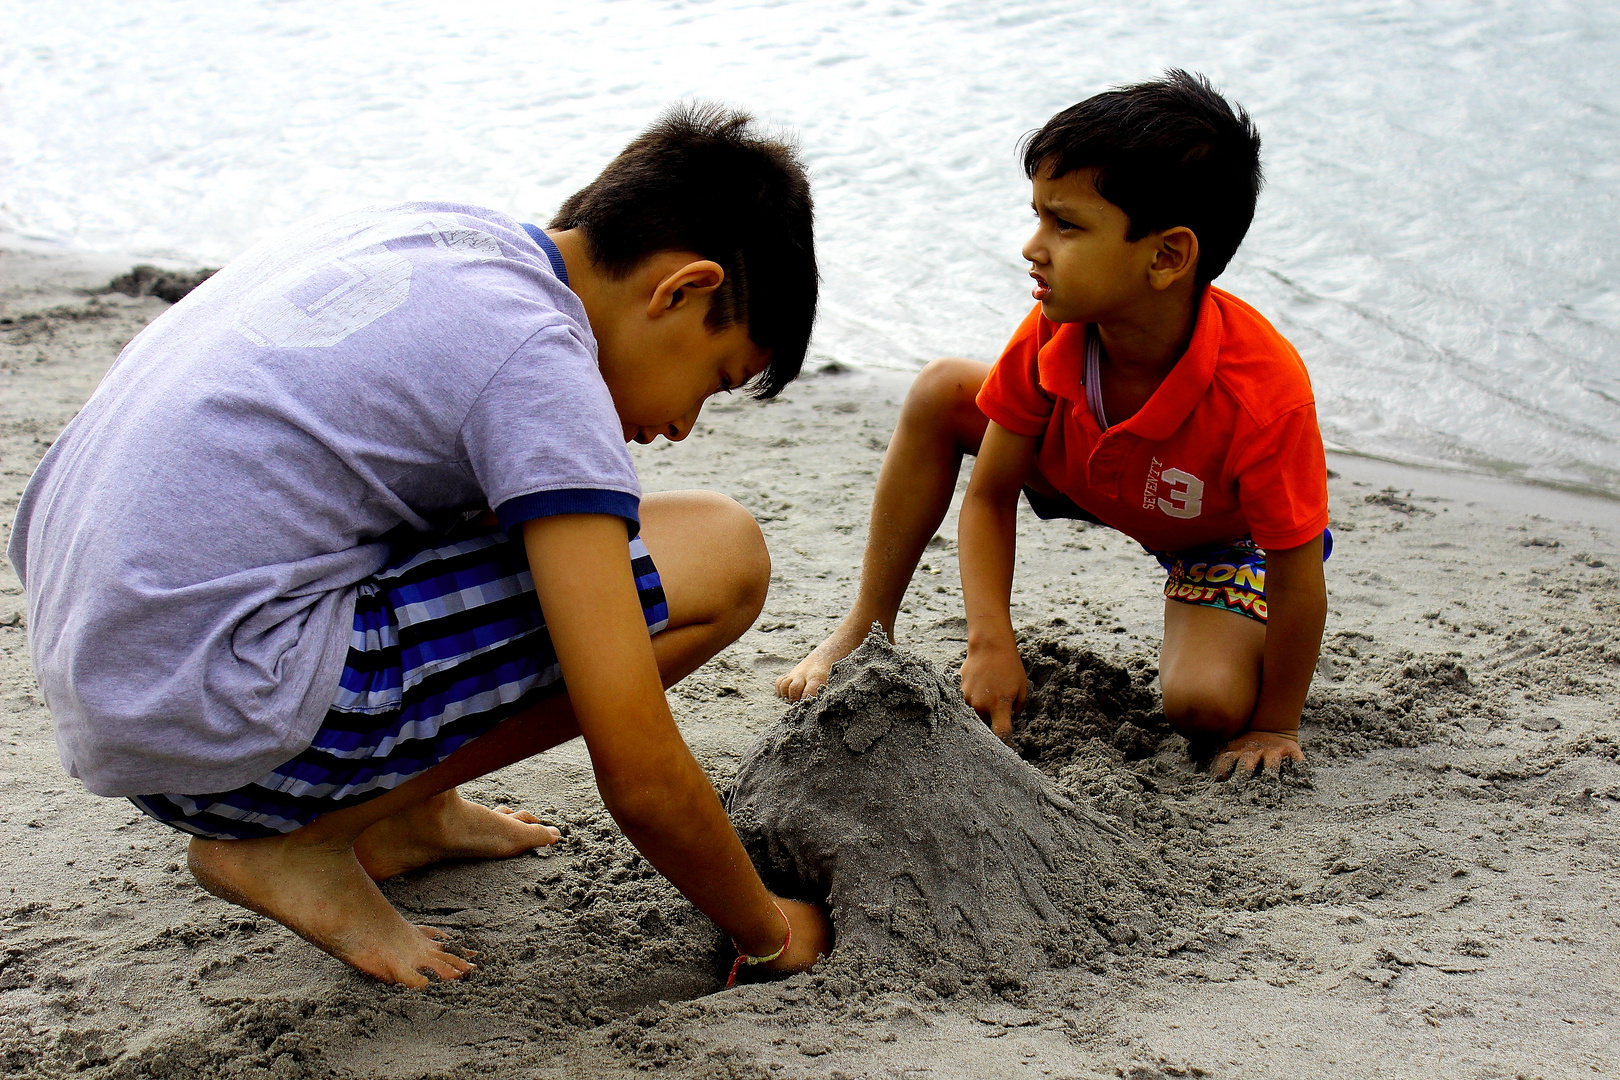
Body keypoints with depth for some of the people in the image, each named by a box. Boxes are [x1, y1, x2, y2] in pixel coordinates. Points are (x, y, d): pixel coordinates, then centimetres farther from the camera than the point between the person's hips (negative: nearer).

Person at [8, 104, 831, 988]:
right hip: (217, 728, -9)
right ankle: (293, 842, -3)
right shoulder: (539, 362, -14)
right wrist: (769, 934, 2)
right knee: (721, 557, -11)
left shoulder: (427, 229, 11)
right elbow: (641, 780, -17)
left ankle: (397, 811, 19)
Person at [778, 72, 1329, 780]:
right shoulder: (1053, 336, -29)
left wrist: (1273, 727, -21)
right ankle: (867, 630, -2)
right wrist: (991, 643, -28)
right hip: (1084, 476, 4)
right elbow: (988, 496, -17)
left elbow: (1299, 588, -31)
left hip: (1226, 533, -4)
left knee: (1205, 708, -29)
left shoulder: (1264, 395, -42)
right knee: (939, 394, -16)